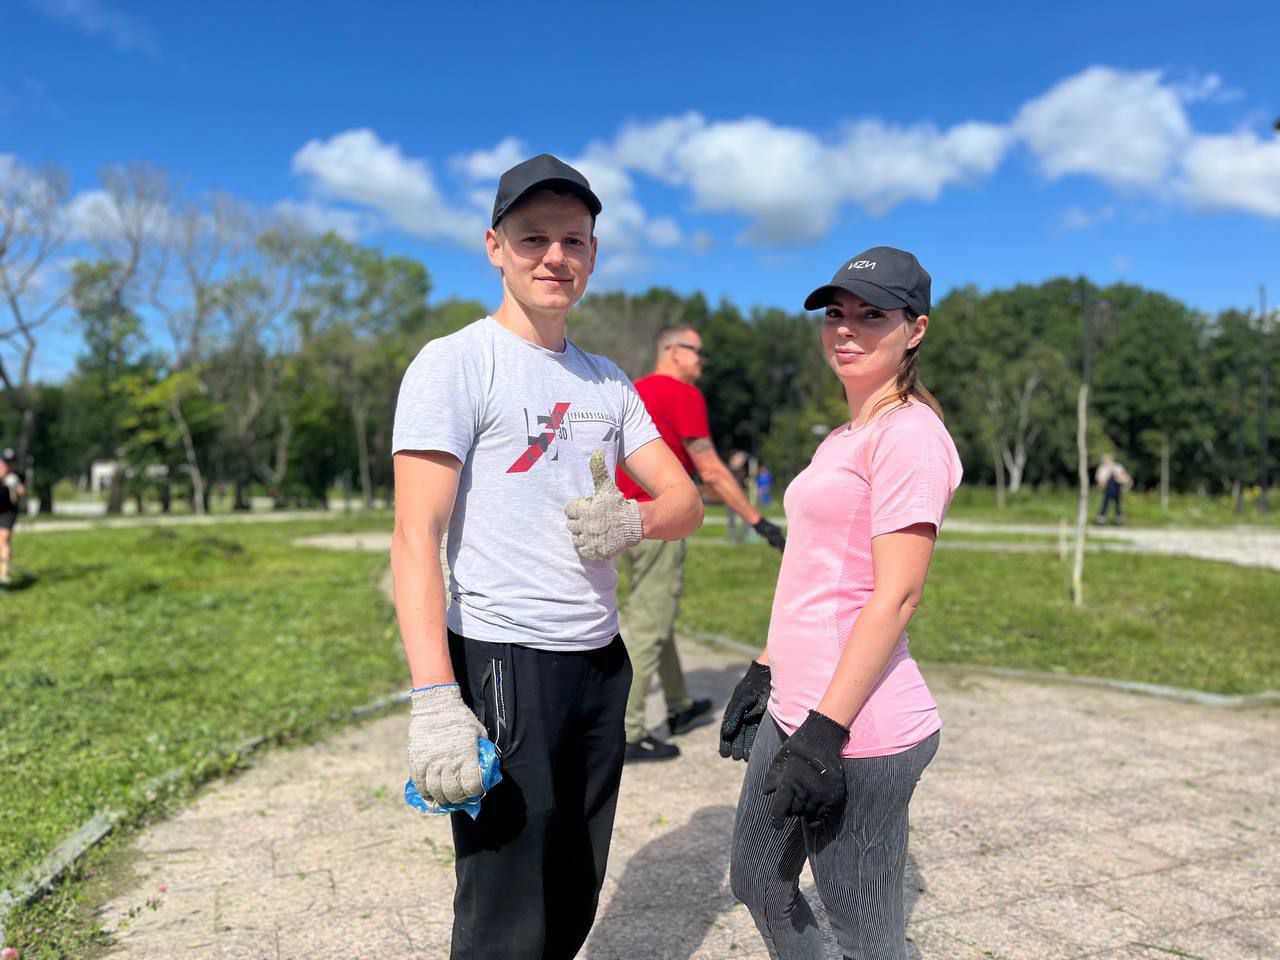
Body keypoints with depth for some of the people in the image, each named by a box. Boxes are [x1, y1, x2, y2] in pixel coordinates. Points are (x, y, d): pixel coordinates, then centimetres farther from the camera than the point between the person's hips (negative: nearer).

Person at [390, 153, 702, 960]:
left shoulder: (607, 380, 13)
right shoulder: (454, 364, -7)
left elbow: (686, 500, 12)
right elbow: (415, 538, -14)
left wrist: (634, 520, -12)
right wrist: (434, 700, -24)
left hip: (602, 661, 7)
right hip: (503, 663, -6)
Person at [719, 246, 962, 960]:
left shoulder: (910, 433, -12)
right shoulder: (844, 438, 16)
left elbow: (896, 596, -19)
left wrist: (824, 733, -22)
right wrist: (763, 674, 19)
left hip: (859, 733, -10)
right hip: (793, 709, 10)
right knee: (758, 881, 22)